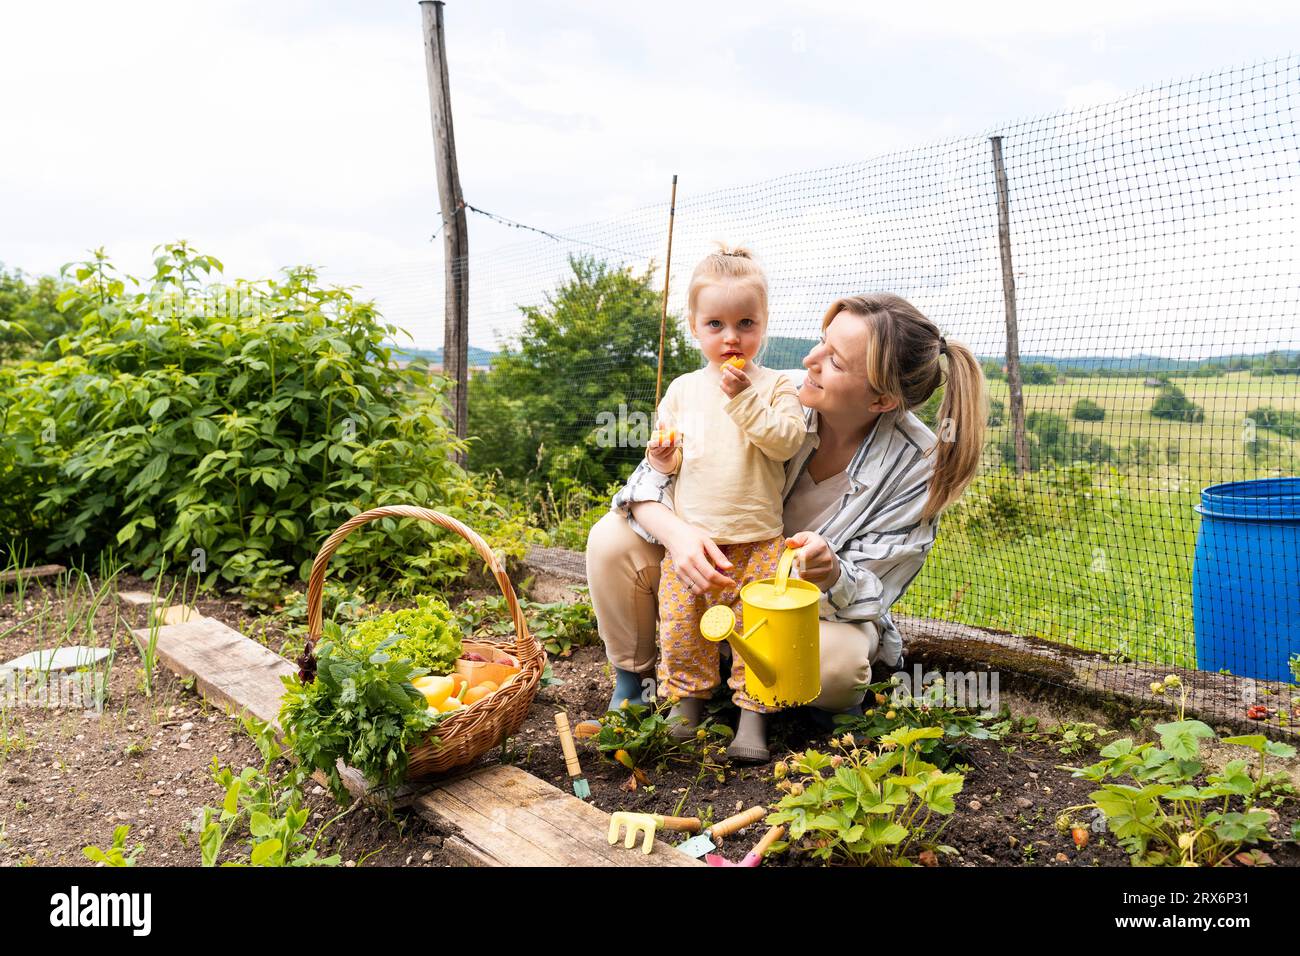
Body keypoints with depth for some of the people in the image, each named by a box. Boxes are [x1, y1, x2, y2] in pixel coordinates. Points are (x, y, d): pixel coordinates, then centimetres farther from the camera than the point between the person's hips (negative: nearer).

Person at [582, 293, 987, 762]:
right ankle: (631, 687, 4)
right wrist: (675, 531, -38)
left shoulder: (918, 465, -22)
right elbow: (656, 472, -15)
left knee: (836, 662, -37)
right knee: (612, 540, -20)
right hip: (722, 576, 2)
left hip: (823, 609, -2)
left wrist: (831, 574, -42)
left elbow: (868, 592, -17)